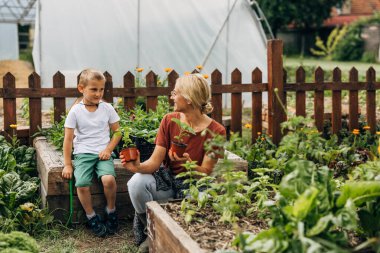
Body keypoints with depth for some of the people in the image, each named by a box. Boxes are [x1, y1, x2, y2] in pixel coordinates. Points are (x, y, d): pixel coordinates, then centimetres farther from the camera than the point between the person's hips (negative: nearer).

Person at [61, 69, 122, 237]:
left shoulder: (107, 108, 4)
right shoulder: (75, 111, -1)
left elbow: (117, 132, 11)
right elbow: (68, 139, 1)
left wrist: (108, 149, -4)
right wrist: (67, 164, -2)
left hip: (103, 153, 1)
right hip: (82, 153, 0)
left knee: (109, 179, -27)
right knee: (82, 184, -25)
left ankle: (111, 212, -1)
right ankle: (92, 218, -2)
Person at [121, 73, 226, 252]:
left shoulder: (216, 131, -14)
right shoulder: (169, 121, -6)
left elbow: (205, 172, -12)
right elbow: (155, 162, -9)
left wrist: (188, 163, -34)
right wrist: (138, 167, -32)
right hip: (167, 179, 2)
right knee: (136, 183, -27)